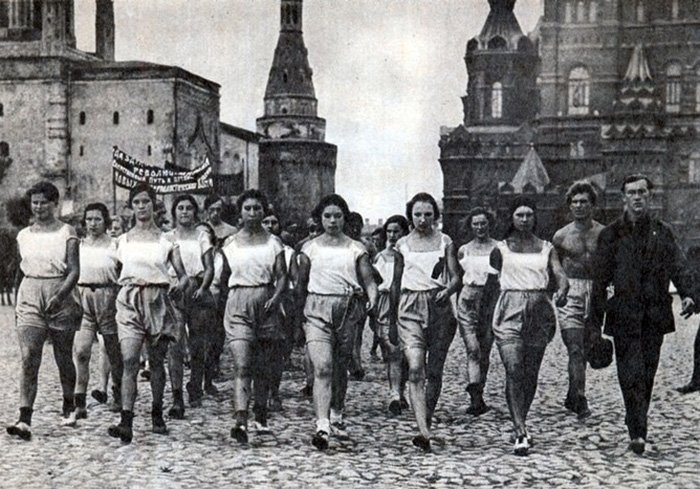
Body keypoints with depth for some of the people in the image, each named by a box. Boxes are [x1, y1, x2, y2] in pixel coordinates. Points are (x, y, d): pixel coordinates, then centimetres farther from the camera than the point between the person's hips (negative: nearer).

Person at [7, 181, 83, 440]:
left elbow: (74, 270, -10)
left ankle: (69, 406, 32)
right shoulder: (23, 236, 10)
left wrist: (60, 295, -25)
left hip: (61, 295, -2)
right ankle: (25, 419, -16)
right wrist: (17, 304, 17)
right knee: (28, 357, -11)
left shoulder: (66, 233, -3)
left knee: (63, 357, 10)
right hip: (30, 296, 3)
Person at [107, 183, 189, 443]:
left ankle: (157, 415, 24)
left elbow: (183, 274, 2)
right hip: (130, 301, 0)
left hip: (158, 302, 0)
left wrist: (180, 286, -18)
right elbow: (115, 272, 15)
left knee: (157, 361, 8)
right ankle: (126, 421, -19)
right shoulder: (122, 240, 10)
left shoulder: (167, 240, 6)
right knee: (129, 361, -13)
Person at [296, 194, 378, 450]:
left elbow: (368, 280, 1)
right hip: (317, 310, -1)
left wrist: (372, 299, -18)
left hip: (348, 309, 1)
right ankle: (322, 426, -21)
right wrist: (301, 314, 9)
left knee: (341, 368, 12)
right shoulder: (310, 248, 7)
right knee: (322, 368, -15)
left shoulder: (356, 248, 6)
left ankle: (336, 417, 34)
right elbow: (301, 284, 13)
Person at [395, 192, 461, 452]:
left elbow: (455, 278, 4)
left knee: (434, 371, 4)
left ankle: (426, 426, 18)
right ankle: (423, 430, -24)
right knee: (415, 368, -17)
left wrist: (447, 290, -16)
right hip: (411, 307, -1)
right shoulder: (402, 245, 9)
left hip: (440, 306, 1)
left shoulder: (445, 242, 7)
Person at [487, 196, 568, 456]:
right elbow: (491, 281, 10)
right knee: (513, 371, -14)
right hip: (510, 310, -2)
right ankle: (521, 434, -17)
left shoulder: (546, 248, 11)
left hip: (539, 310, 3)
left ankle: (519, 424, 27)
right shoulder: (501, 249, 7)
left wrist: (562, 291, -23)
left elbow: (560, 274, -2)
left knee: (531, 373, 8)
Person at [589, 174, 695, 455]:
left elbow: (678, 266, 3)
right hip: (624, 315, -2)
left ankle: (636, 425, 23)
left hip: (654, 315, 2)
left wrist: (687, 294, -17)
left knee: (647, 375, 8)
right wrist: (596, 319, 1)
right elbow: (600, 279, 4)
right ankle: (637, 433, -9)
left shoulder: (662, 232, 11)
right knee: (631, 374, -9)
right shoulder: (610, 234, 4)